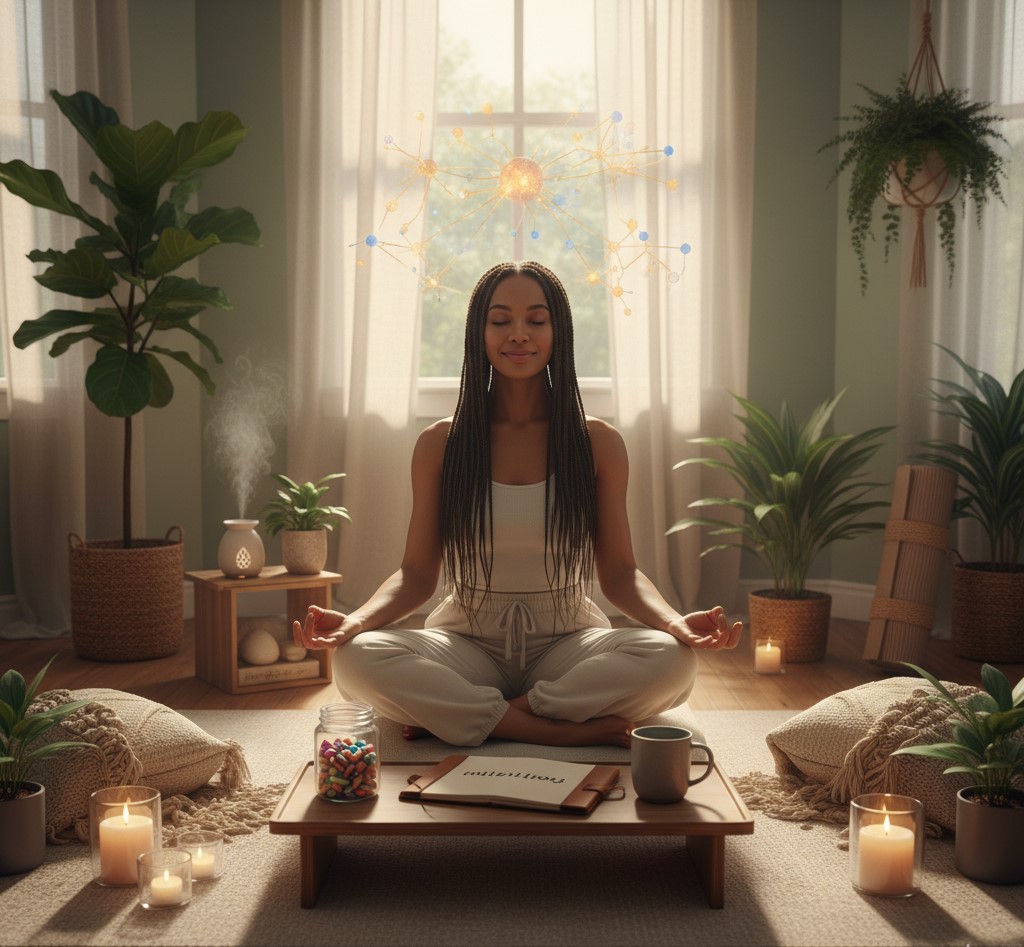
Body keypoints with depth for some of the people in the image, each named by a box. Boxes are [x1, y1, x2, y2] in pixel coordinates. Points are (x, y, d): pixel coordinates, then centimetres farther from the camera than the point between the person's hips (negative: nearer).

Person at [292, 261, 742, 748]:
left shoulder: (599, 443, 2)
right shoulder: (439, 444, 3)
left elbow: (619, 573, 2)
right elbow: (416, 574, 3)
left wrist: (675, 621, -19)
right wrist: (357, 618, -18)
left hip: (567, 645, 1)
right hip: (468, 645, 0)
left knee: (671, 659, -31)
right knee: (357, 657, -30)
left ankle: (454, 715, -18)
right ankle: (577, 732, -24)